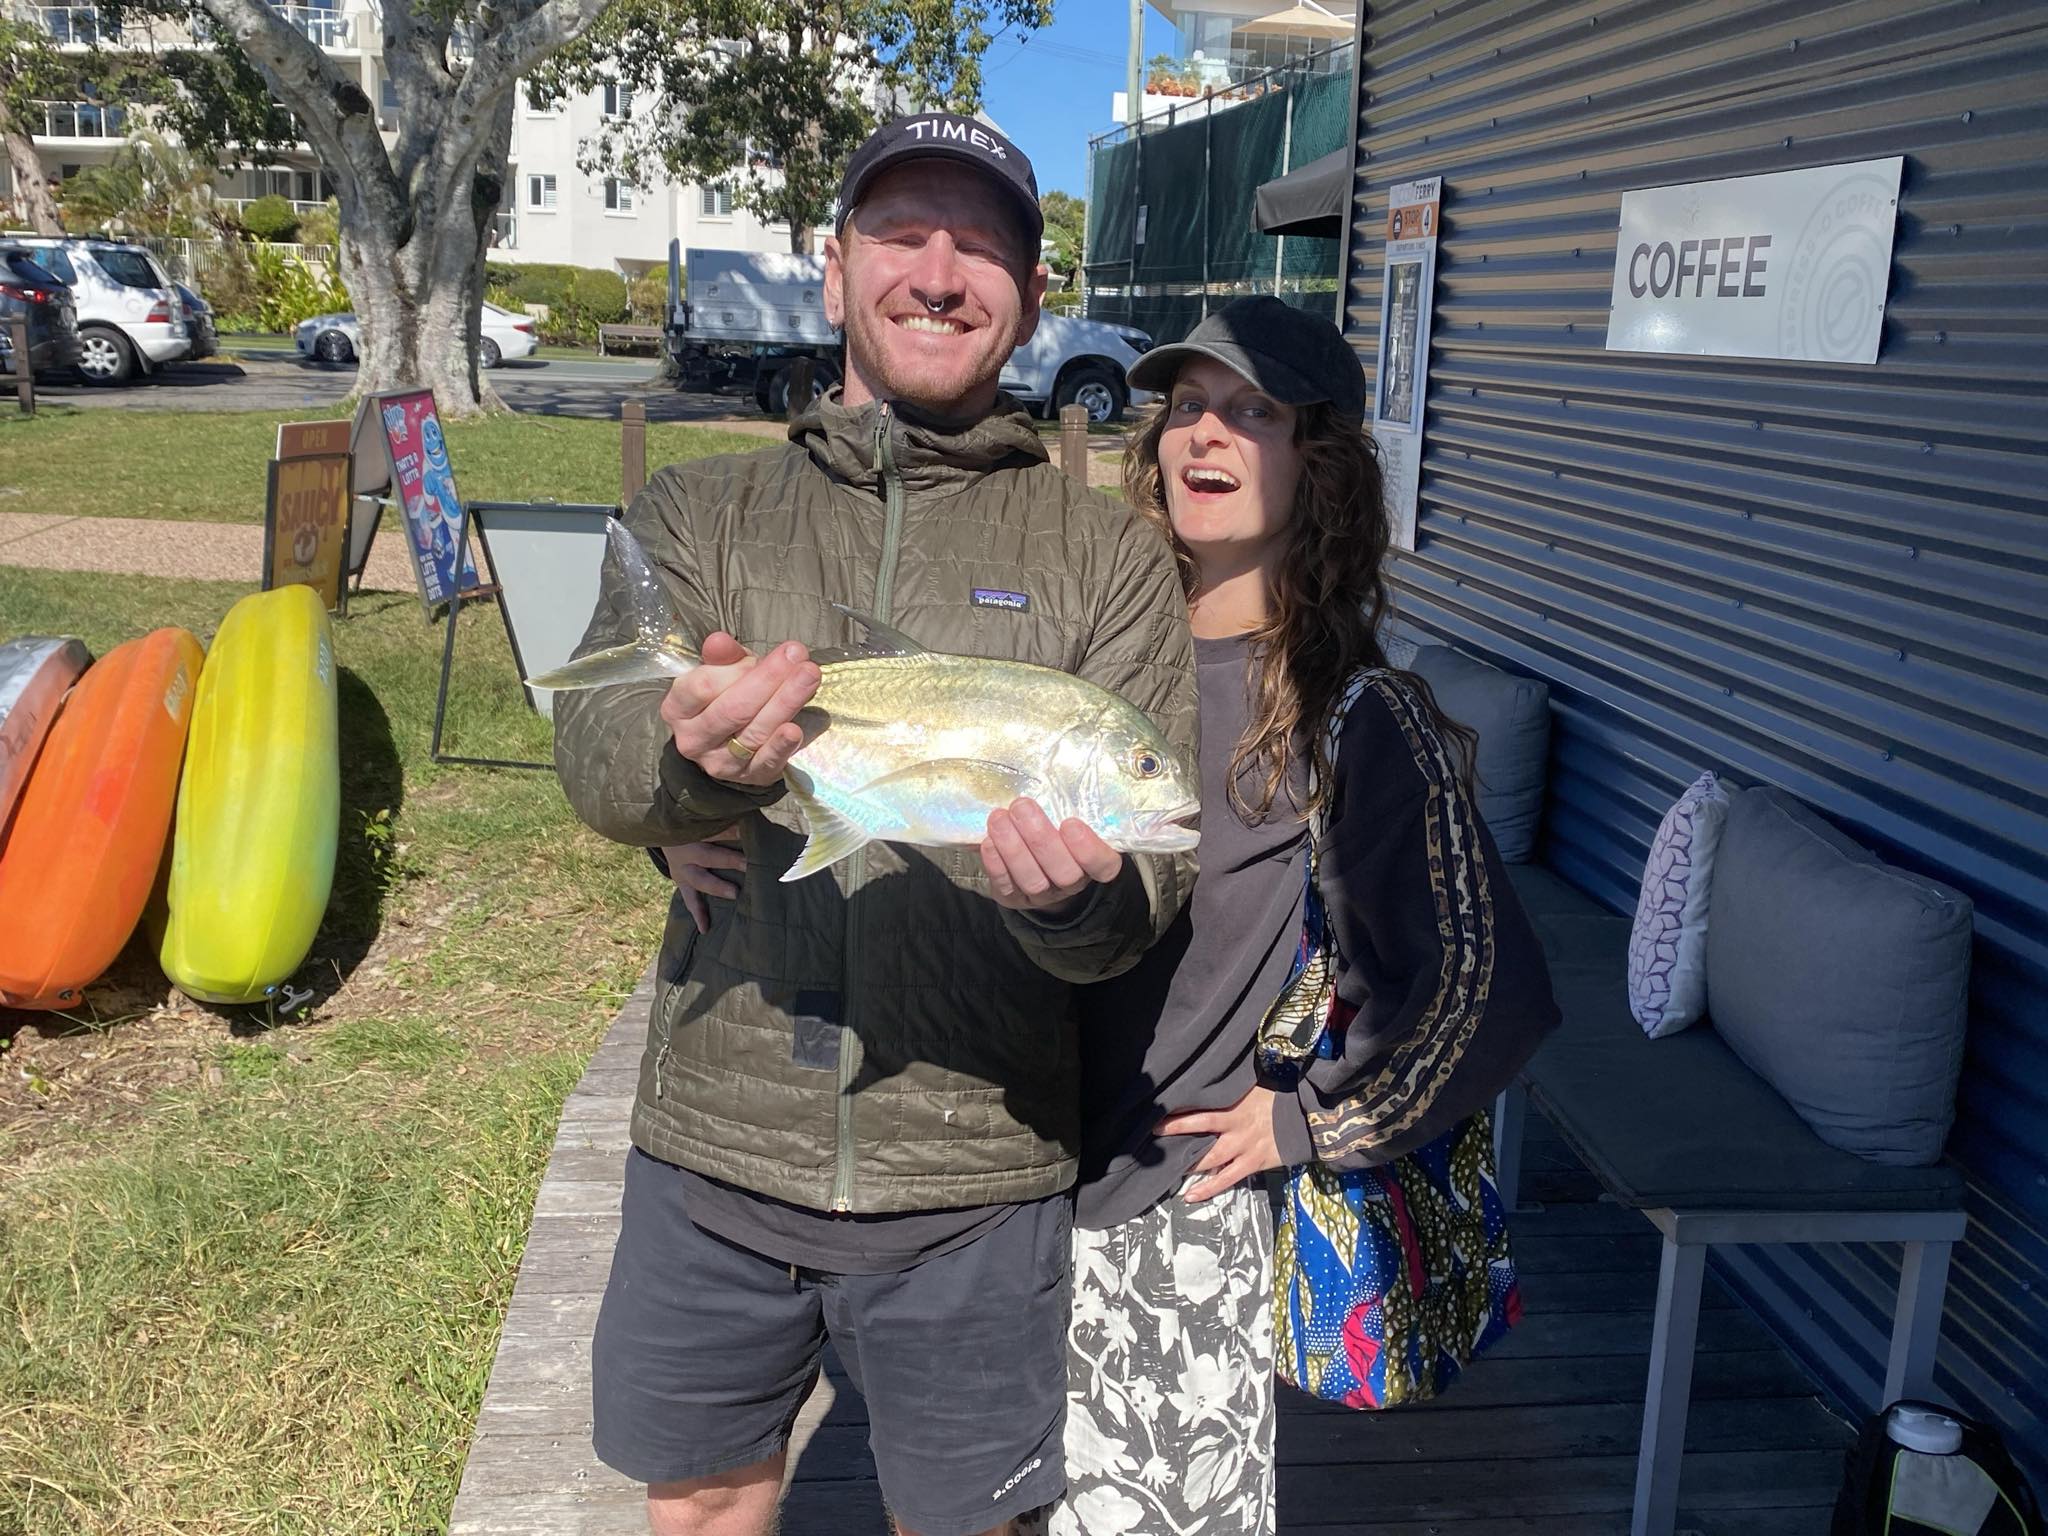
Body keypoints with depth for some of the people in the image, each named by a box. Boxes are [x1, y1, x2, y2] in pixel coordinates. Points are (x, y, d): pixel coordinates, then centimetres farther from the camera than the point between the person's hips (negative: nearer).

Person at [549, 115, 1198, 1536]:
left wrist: (1073, 897, -30)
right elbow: (595, 759, -11)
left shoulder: (1109, 556, -1)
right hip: (715, 1139, 2)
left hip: (974, 1166, -1)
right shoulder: (698, 515, 4)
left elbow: (1156, 869, -7)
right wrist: (693, 753, -34)